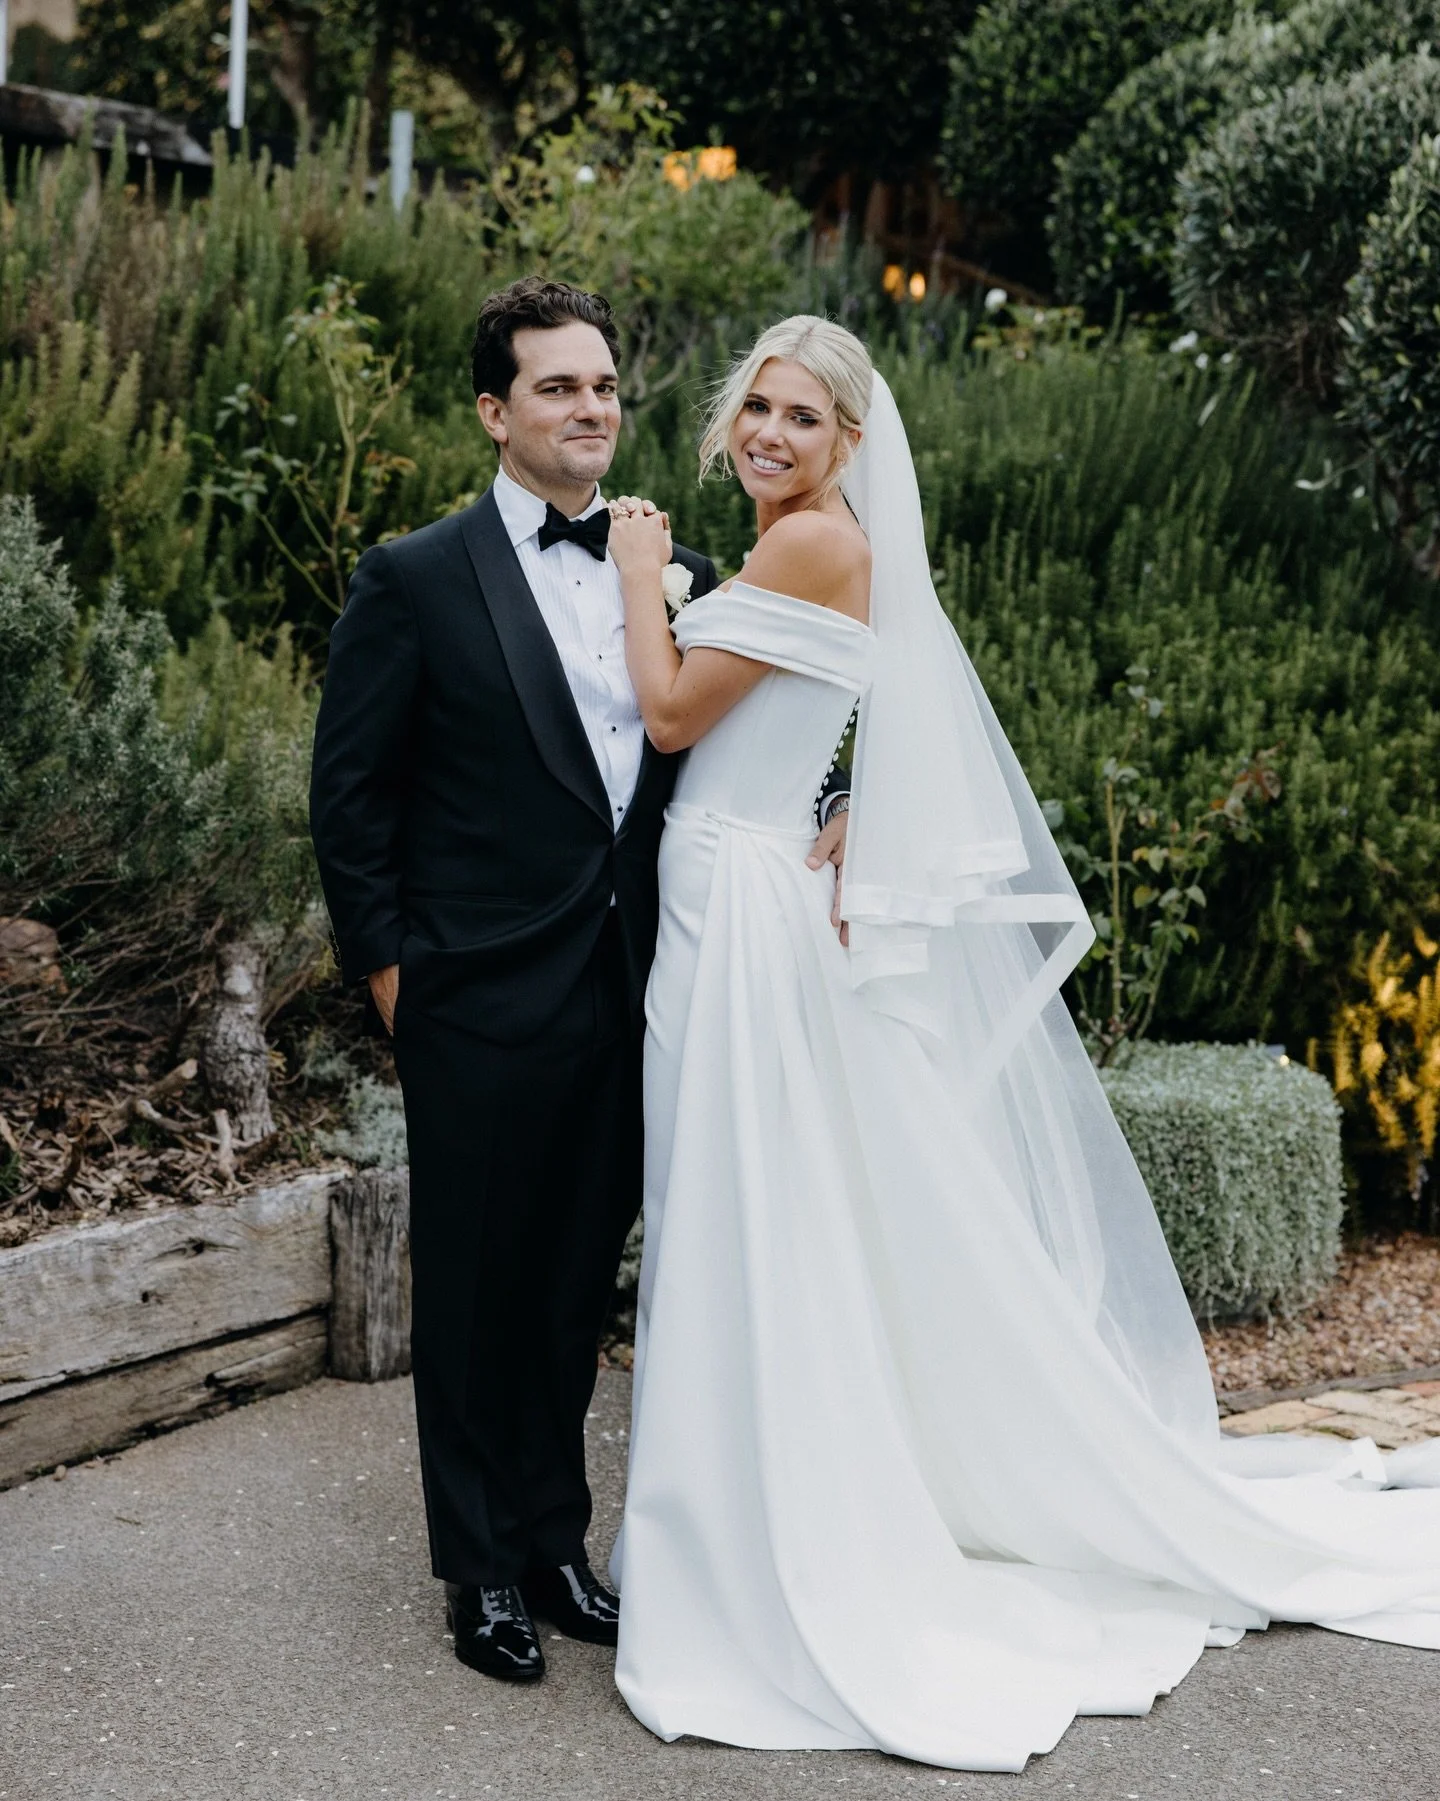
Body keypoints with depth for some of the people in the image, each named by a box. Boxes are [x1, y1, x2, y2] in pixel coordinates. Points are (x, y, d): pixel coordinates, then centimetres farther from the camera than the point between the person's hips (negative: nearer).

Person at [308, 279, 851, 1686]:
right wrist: (387, 968, -6)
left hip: (631, 999, 4)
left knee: (579, 1284, 15)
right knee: (475, 1291, 8)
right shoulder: (415, 580, -5)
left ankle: (557, 1540, 30)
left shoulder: (680, 578, 8)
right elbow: (349, 796, -3)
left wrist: (828, 819, -8)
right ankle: (482, 1569, 22)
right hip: (482, 1002, -4)